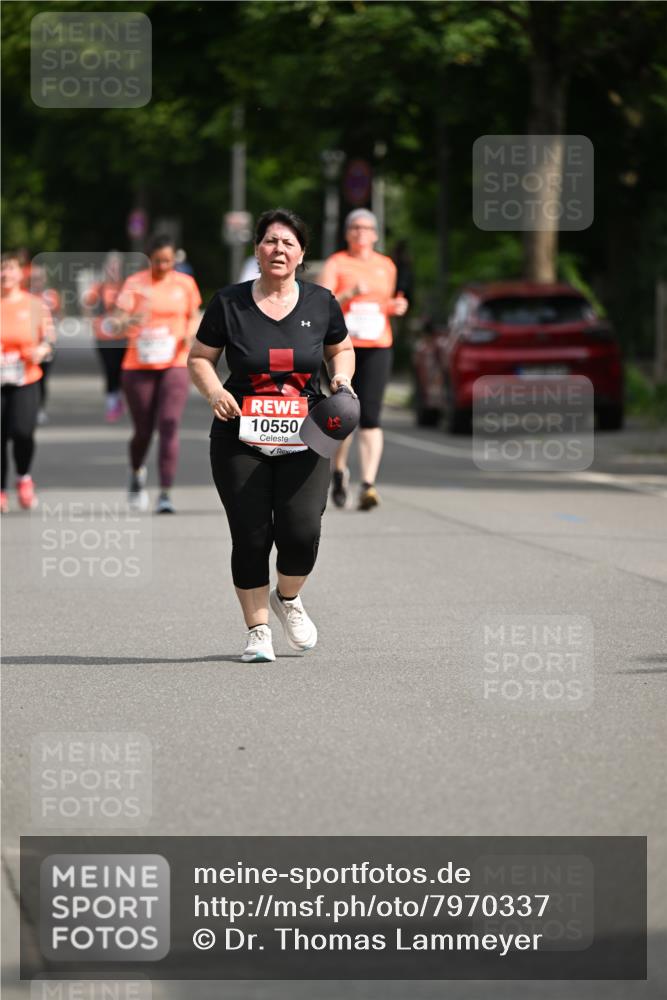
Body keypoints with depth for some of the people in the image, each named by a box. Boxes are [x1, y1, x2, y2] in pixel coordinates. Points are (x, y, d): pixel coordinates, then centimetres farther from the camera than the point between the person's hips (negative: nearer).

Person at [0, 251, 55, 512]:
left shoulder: (34, 305, 5)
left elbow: (49, 340, 10)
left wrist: (40, 351, -11)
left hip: (26, 382, -1)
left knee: (22, 432, -17)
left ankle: (24, 477, 12)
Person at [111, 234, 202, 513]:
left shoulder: (185, 283, 5)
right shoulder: (135, 283, -3)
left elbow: (194, 317, 18)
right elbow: (118, 323, -11)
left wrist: (191, 332, -5)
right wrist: (129, 322, -34)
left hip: (174, 365, 1)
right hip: (138, 367, 0)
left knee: (169, 426, -14)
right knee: (143, 430, 7)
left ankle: (165, 493, -14)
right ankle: (137, 473, 41)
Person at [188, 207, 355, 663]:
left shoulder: (321, 302, 4)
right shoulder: (228, 303, -1)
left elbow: (342, 350, 19)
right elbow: (199, 358, 7)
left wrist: (342, 378, -2)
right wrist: (215, 391, -13)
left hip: (303, 440, 1)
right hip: (240, 441, -1)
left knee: (302, 532, -12)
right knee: (251, 537, -2)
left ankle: (288, 598, 20)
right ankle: (258, 630, 16)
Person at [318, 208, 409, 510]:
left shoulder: (386, 266, 14)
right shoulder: (336, 264, 2)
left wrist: (397, 306, 7)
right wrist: (350, 294, -22)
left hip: (377, 348, 2)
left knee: (370, 415, -11)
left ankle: (368, 485, -17)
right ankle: (339, 470, 28)